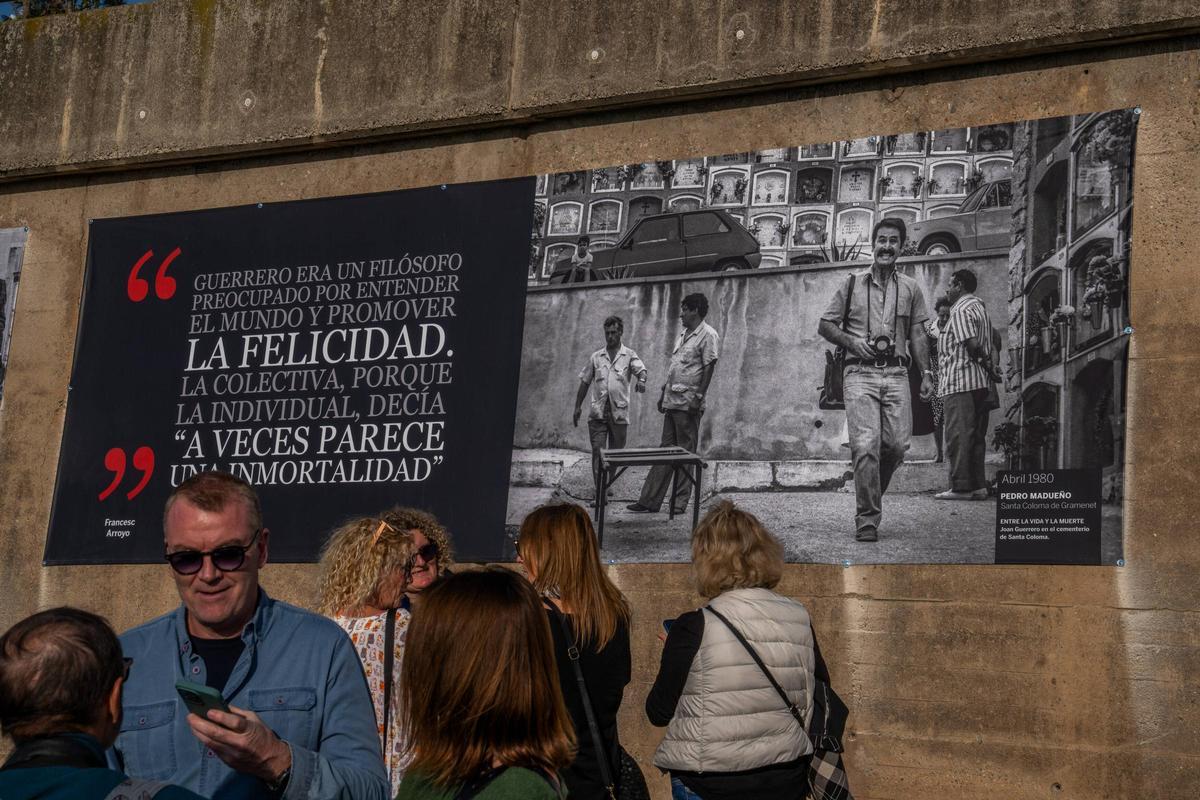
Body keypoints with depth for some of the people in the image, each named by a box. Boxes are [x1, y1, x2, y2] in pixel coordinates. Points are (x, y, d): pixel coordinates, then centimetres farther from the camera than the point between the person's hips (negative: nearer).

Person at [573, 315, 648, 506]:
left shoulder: (629, 356, 5)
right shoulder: (596, 357, 11)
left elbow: (640, 369, -14)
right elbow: (585, 382, 16)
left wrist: (641, 380, -37)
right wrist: (577, 407, 12)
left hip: (619, 412, -1)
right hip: (597, 411, 1)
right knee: (597, 451, -8)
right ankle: (599, 493, -10)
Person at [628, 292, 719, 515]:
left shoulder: (708, 335, -7)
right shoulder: (683, 334, 19)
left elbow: (709, 367, -13)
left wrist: (699, 396, -18)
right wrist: (664, 392, 20)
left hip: (688, 403, -9)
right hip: (672, 402, 9)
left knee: (686, 453, -2)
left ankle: (680, 502, 4)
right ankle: (649, 501, 7)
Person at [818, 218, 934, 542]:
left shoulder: (910, 288, 16)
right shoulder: (853, 284, 10)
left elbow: (917, 335, 15)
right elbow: (825, 325, 11)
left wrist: (926, 374, 5)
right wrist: (851, 341, -7)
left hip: (896, 374, 2)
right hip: (861, 373, -2)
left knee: (897, 445, -5)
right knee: (865, 445, -14)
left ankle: (870, 497, 22)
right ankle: (867, 519, -10)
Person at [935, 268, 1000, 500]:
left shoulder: (960, 311, -11)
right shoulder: (980, 307, 19)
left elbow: (972, 344, -21)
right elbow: (993, 338, 18)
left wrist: (985, 363, -8)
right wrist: (988, 364, 11)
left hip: (960, 383, -9)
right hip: (980, 381, 9)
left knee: (958, 436, -7)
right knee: (976, 436, 11)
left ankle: (961, 487, -8)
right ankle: (978, 486, 11)